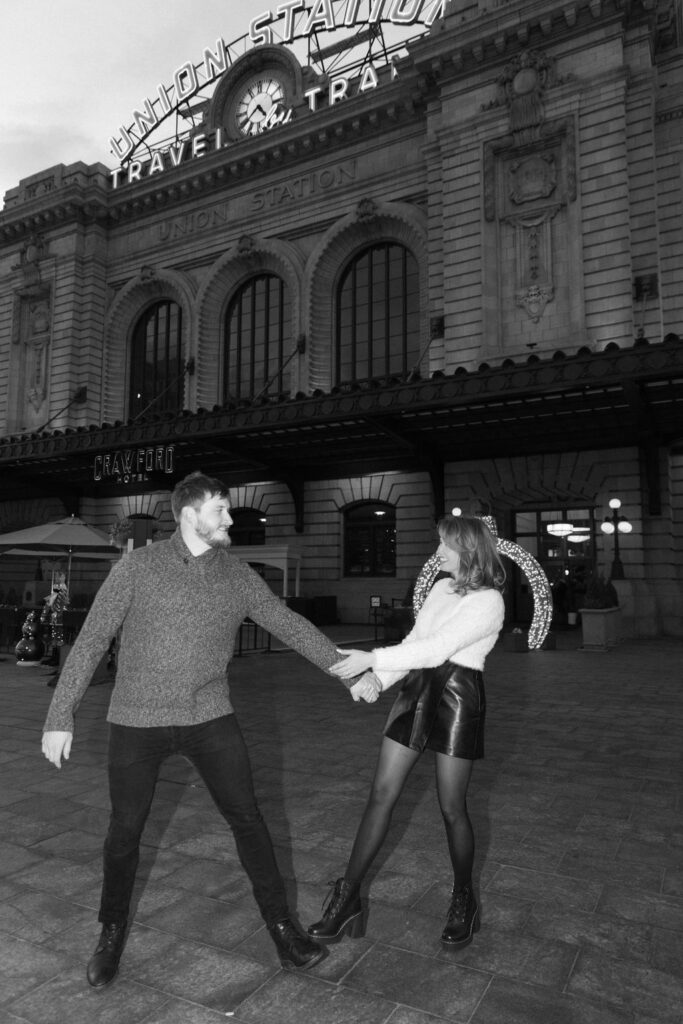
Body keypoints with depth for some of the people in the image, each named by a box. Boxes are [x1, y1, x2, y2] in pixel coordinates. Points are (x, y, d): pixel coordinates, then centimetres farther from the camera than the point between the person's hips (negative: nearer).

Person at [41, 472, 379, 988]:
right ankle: (112, 935, 38)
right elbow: (91, 640, -6)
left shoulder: (238, 575, 0)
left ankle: (282, 927, 23)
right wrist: (61, 715, -8)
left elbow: (291, 625, 4)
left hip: (211, 718, 2)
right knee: (125, 832, 11)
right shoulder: (139, 567, -9)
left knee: (248, 820, 4)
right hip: (138, 722, -1)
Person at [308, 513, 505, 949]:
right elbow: (415, 641, 10)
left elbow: (437, 648, -21)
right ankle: (348, 897, 14)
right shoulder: (441, 587, 11)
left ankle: (464, 901, 31)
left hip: (458, 699, -6)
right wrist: (377, 679, -3)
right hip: (416, 688, 6)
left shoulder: (488, 601, -12)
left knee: (452, 807, 5)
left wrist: (374, 658, -23)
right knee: (382, 793, 5)